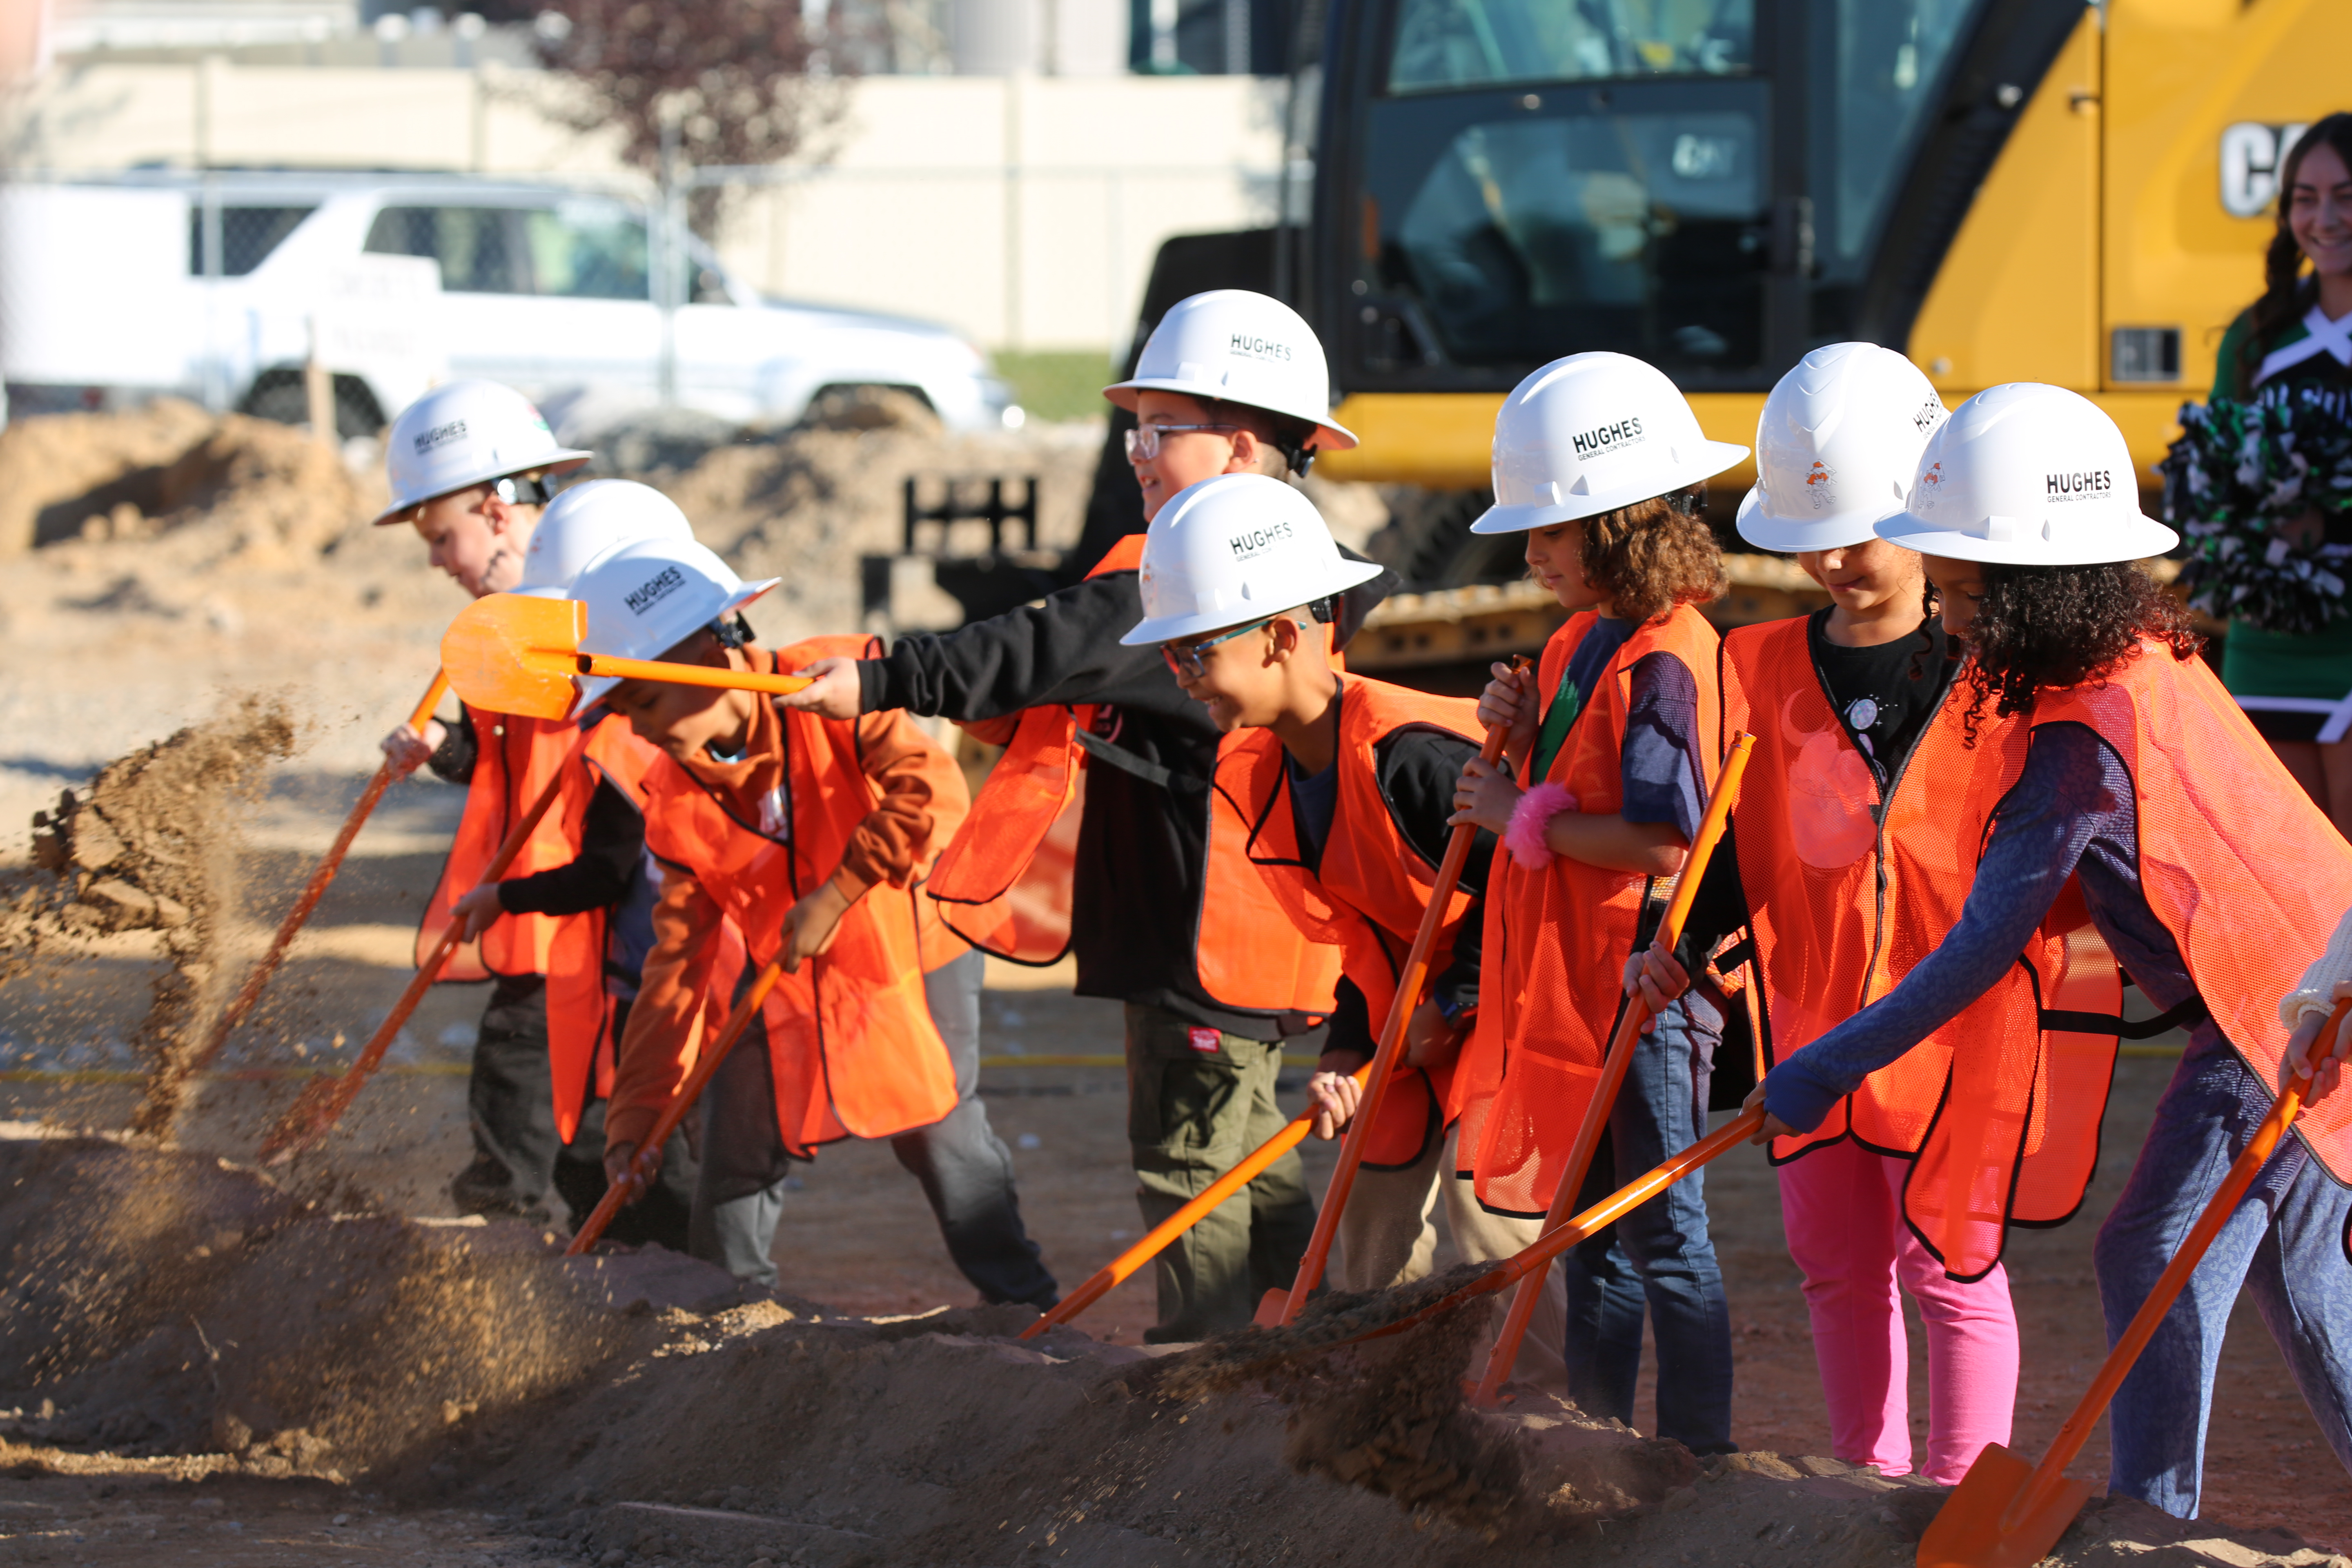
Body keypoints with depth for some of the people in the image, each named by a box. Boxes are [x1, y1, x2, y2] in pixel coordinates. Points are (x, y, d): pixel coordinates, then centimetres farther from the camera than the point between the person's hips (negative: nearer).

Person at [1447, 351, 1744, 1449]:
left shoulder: (1663, 660, -19)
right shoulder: (1583, 641, 12)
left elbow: (1659, 840, -25)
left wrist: (1523, 815, -16)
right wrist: (1523, 736, 1)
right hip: (1570, 985, 10)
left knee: (1665, 1235, -3)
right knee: (1591, 1231, 16)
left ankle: (1697, 1468, 3)